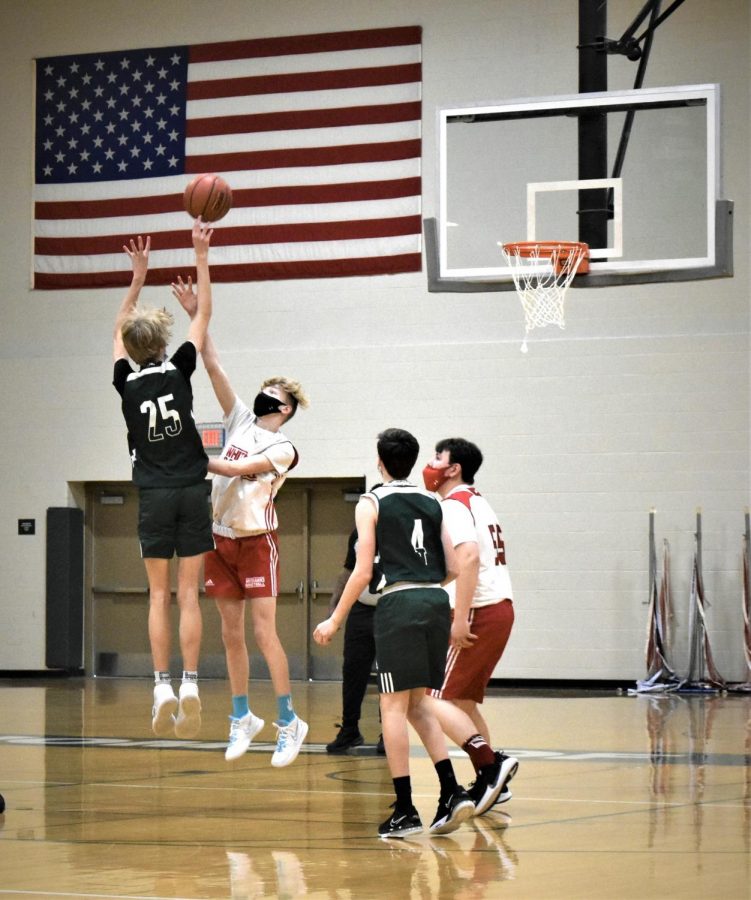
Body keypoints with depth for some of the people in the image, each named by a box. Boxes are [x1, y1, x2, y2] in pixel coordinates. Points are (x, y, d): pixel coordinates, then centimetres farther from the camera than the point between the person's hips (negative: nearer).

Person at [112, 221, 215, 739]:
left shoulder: (127, 383, 2)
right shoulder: (178, 371, -2)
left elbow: (120, 328, 20)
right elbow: (204, 314, 9)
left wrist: (138, 275, 24)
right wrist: (201, 256, 14)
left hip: (154, 496, 1)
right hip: (192, 492, -1)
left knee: (160, 595, 3)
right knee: (189, 595, -2)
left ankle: (163, 689, -4)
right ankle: (190, 687, -9)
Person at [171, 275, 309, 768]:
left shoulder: (284, 448, -4)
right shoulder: (240, 420, 10)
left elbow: (238, 468, -17)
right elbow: (213, 365, 5)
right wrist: (196, 315, -1)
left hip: (257, 541, -5)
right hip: (221, 538, 5)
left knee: (265, 633, -8)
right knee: (232, 634, 9)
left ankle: (289, 722, -1)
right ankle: (242, 718, 19)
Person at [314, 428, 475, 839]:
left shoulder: (371, 503, 1)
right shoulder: (432, 503, 15)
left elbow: (363, 572, -5)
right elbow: (453, 567, 12)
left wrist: (335, 620, 2)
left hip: (399, 603, -6)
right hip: (437, 602, 6)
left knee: (394, 705, -1)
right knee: (417, 703, 17)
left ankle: (404, 809, -4)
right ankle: (451, 791, 6)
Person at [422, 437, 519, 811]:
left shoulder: (454, 505, -10)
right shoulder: (477, 502, 21)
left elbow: (469, 557, -24)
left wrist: (460, 619, -27)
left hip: (479, 612, -10)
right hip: (500, 608, 10)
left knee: (434, 699, -10)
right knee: (462, 699, 18)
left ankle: (490, 763, -21)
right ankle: (492, 781, 16)